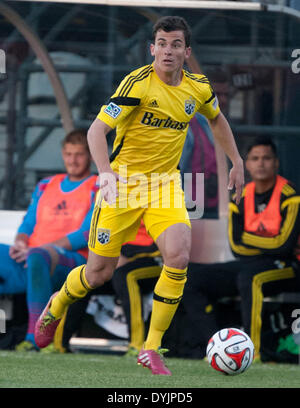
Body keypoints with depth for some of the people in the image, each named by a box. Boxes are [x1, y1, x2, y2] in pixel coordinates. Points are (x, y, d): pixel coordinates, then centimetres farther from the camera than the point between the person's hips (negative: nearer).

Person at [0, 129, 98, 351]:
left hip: (72, 258, -6)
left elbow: (87, 234, -4)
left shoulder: (99, 189, 8)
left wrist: (43, 248, -13)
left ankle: (35, 338, -44)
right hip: (26, 262, 6)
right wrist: (20, 243, -1)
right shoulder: (46, 185, 28)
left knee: (37, 258, -41)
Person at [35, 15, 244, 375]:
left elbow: (216, 119, 25)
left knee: (178, 256, -22)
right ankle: (56, 306, 37)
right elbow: (97, 130, -23)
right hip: (124, 182, -3)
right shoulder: (139, 83, -17)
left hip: (165, 183, 4)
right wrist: (106, 171, -38)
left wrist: (236, 162, 21)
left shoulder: (198, 88, 1)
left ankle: (151, 349, -10)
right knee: (100, 272, 1)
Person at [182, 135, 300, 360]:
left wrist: (249, 239, -6)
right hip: (249, 264, 7)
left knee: (249, 278, -39)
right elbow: (237, 246, 1)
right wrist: (269, 244, -10)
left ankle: (253, 353, -36)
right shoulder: (241, 199, 8)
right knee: (192, 278, -7)